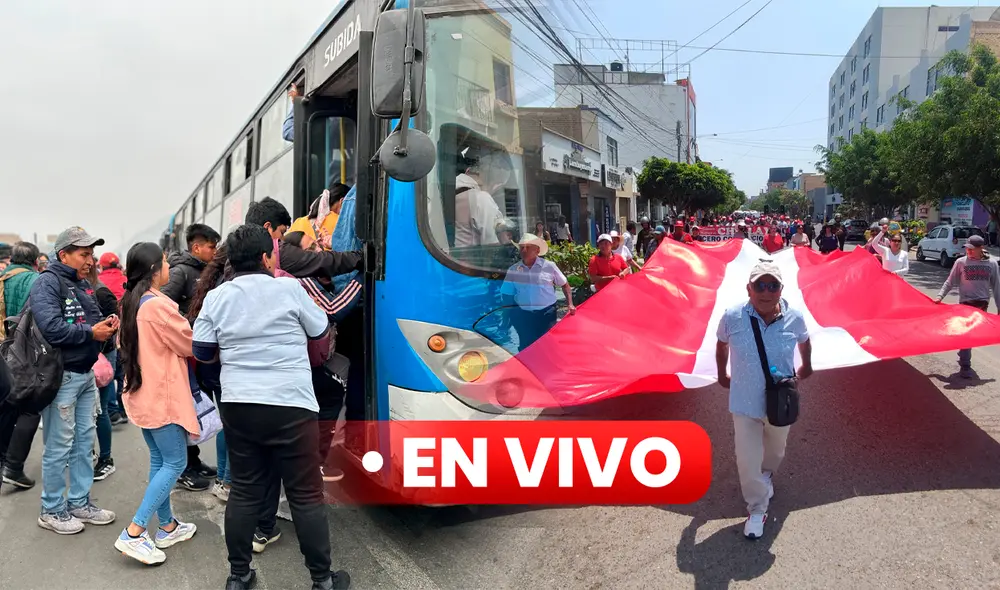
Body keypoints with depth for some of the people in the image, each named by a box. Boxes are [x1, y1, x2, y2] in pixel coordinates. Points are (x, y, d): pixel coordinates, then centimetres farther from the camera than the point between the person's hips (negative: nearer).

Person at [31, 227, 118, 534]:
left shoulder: (82, 284, 15)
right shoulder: (47, 283, -13)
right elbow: (51, 327, -26)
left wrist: (107, 325, 0)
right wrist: (91, 333, -17)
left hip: (86, 374, 9)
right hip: (61, 377, -9)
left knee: (84, 442, 15)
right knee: (58, 447, 2)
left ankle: (80, 503, 26)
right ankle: (52, 511, 16)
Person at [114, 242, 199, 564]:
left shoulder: (131, 302, 8)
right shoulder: (159, 304, -20)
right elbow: (190, 345, -12)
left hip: (142, 392, 9)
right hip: (161, 394, -9)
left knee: (159, 460, 16)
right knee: (175, 463, -1)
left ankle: (166, 527, 24)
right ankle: (133, 533, -2)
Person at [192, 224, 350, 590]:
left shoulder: (216, 297, 4)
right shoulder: (289, 288, -6)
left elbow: (202, 352, 8)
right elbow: (321, 332, 7)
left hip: (238, 406, 4)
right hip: (290, 406, -4)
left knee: (244, 492, 15)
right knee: (306, 494, 4)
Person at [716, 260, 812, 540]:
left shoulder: (794, 317, -15)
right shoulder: (732, 317, -19)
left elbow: (804, 341, 8)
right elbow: (722, 344, 2)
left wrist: (806, 367, 23)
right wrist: (722, 375, 13)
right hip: (744, 402, -2)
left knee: (775, 451, 25)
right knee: (748, 460, -3)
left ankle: (767, 475, 59)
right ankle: (757, 509, 20)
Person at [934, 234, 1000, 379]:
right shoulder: (961, 262, -4)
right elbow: (950, 282, 0)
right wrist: (940, 296, -12)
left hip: (982, 304, 2)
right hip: (966, 303, -2)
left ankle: (964, 359, 26)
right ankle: (965, 366, -2)